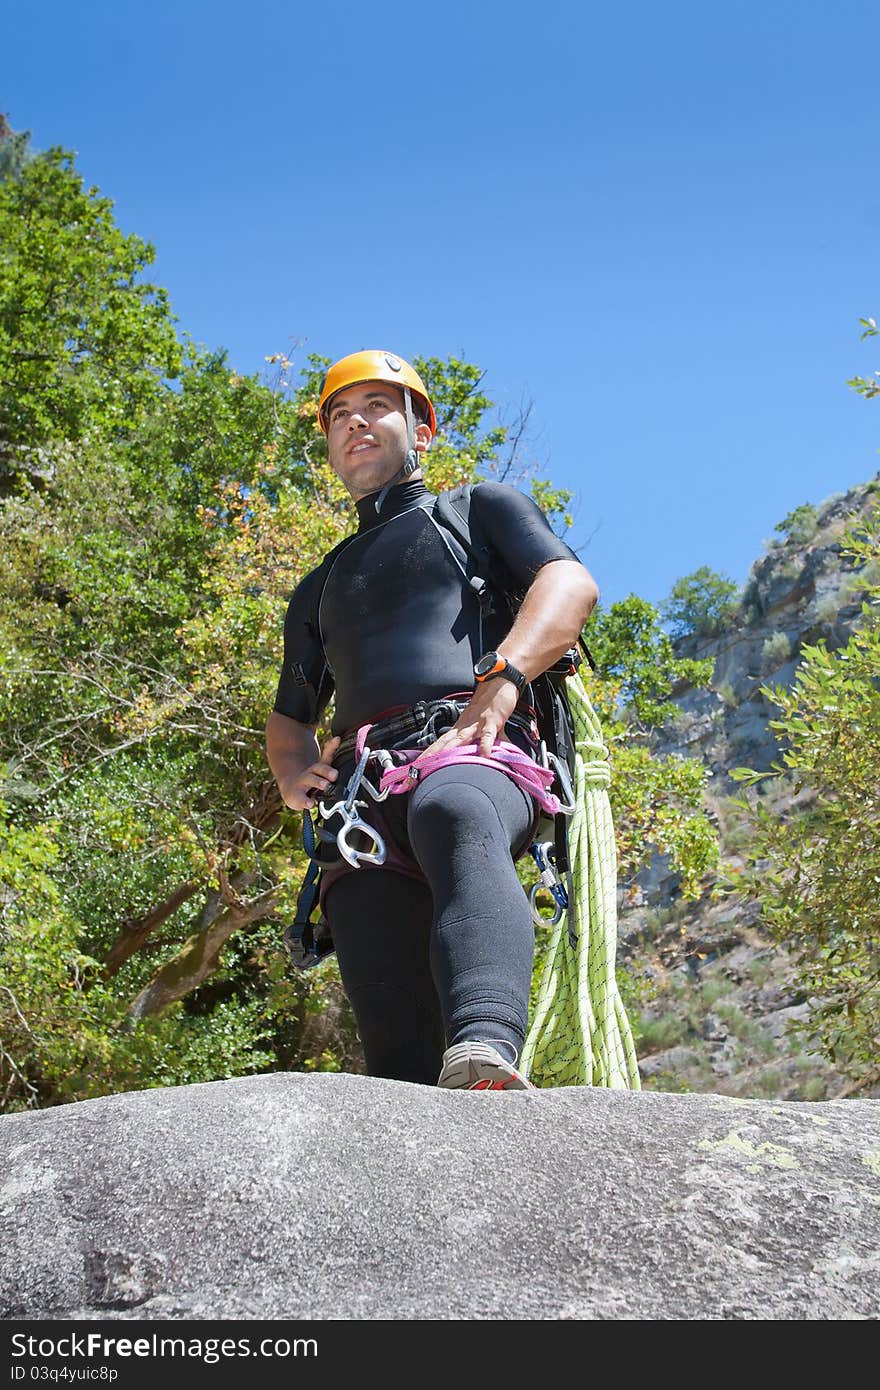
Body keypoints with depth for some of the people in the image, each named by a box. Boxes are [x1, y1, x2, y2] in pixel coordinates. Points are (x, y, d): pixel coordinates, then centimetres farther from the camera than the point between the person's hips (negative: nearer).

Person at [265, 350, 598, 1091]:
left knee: (450, 813, -43)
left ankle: (489, 1056, -64)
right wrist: (294, 774, 14)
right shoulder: (320, 588, 39)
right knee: (396, 1044, -16)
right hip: (361, 795, 5)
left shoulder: (483, 508, 26)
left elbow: (572, 583, 7)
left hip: (471, 752, -5)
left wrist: (501, 681, -12)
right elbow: (288, 720, 40)